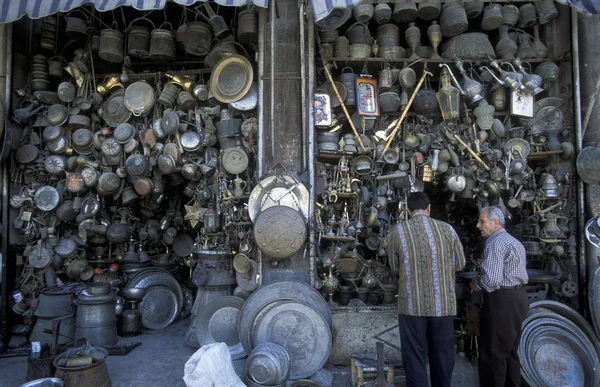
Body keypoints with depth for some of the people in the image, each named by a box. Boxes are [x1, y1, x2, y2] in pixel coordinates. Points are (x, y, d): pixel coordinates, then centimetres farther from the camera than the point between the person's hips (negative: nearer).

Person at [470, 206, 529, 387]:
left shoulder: (495, 242, -16)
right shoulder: (514, 241, 17)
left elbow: (492, 279, -25)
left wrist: (477, 284, -6)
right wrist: (481, 282, 12)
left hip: (503, 301, -10)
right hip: (517, 297, 10)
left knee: (493, 353, 0)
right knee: (510, 351, 19)